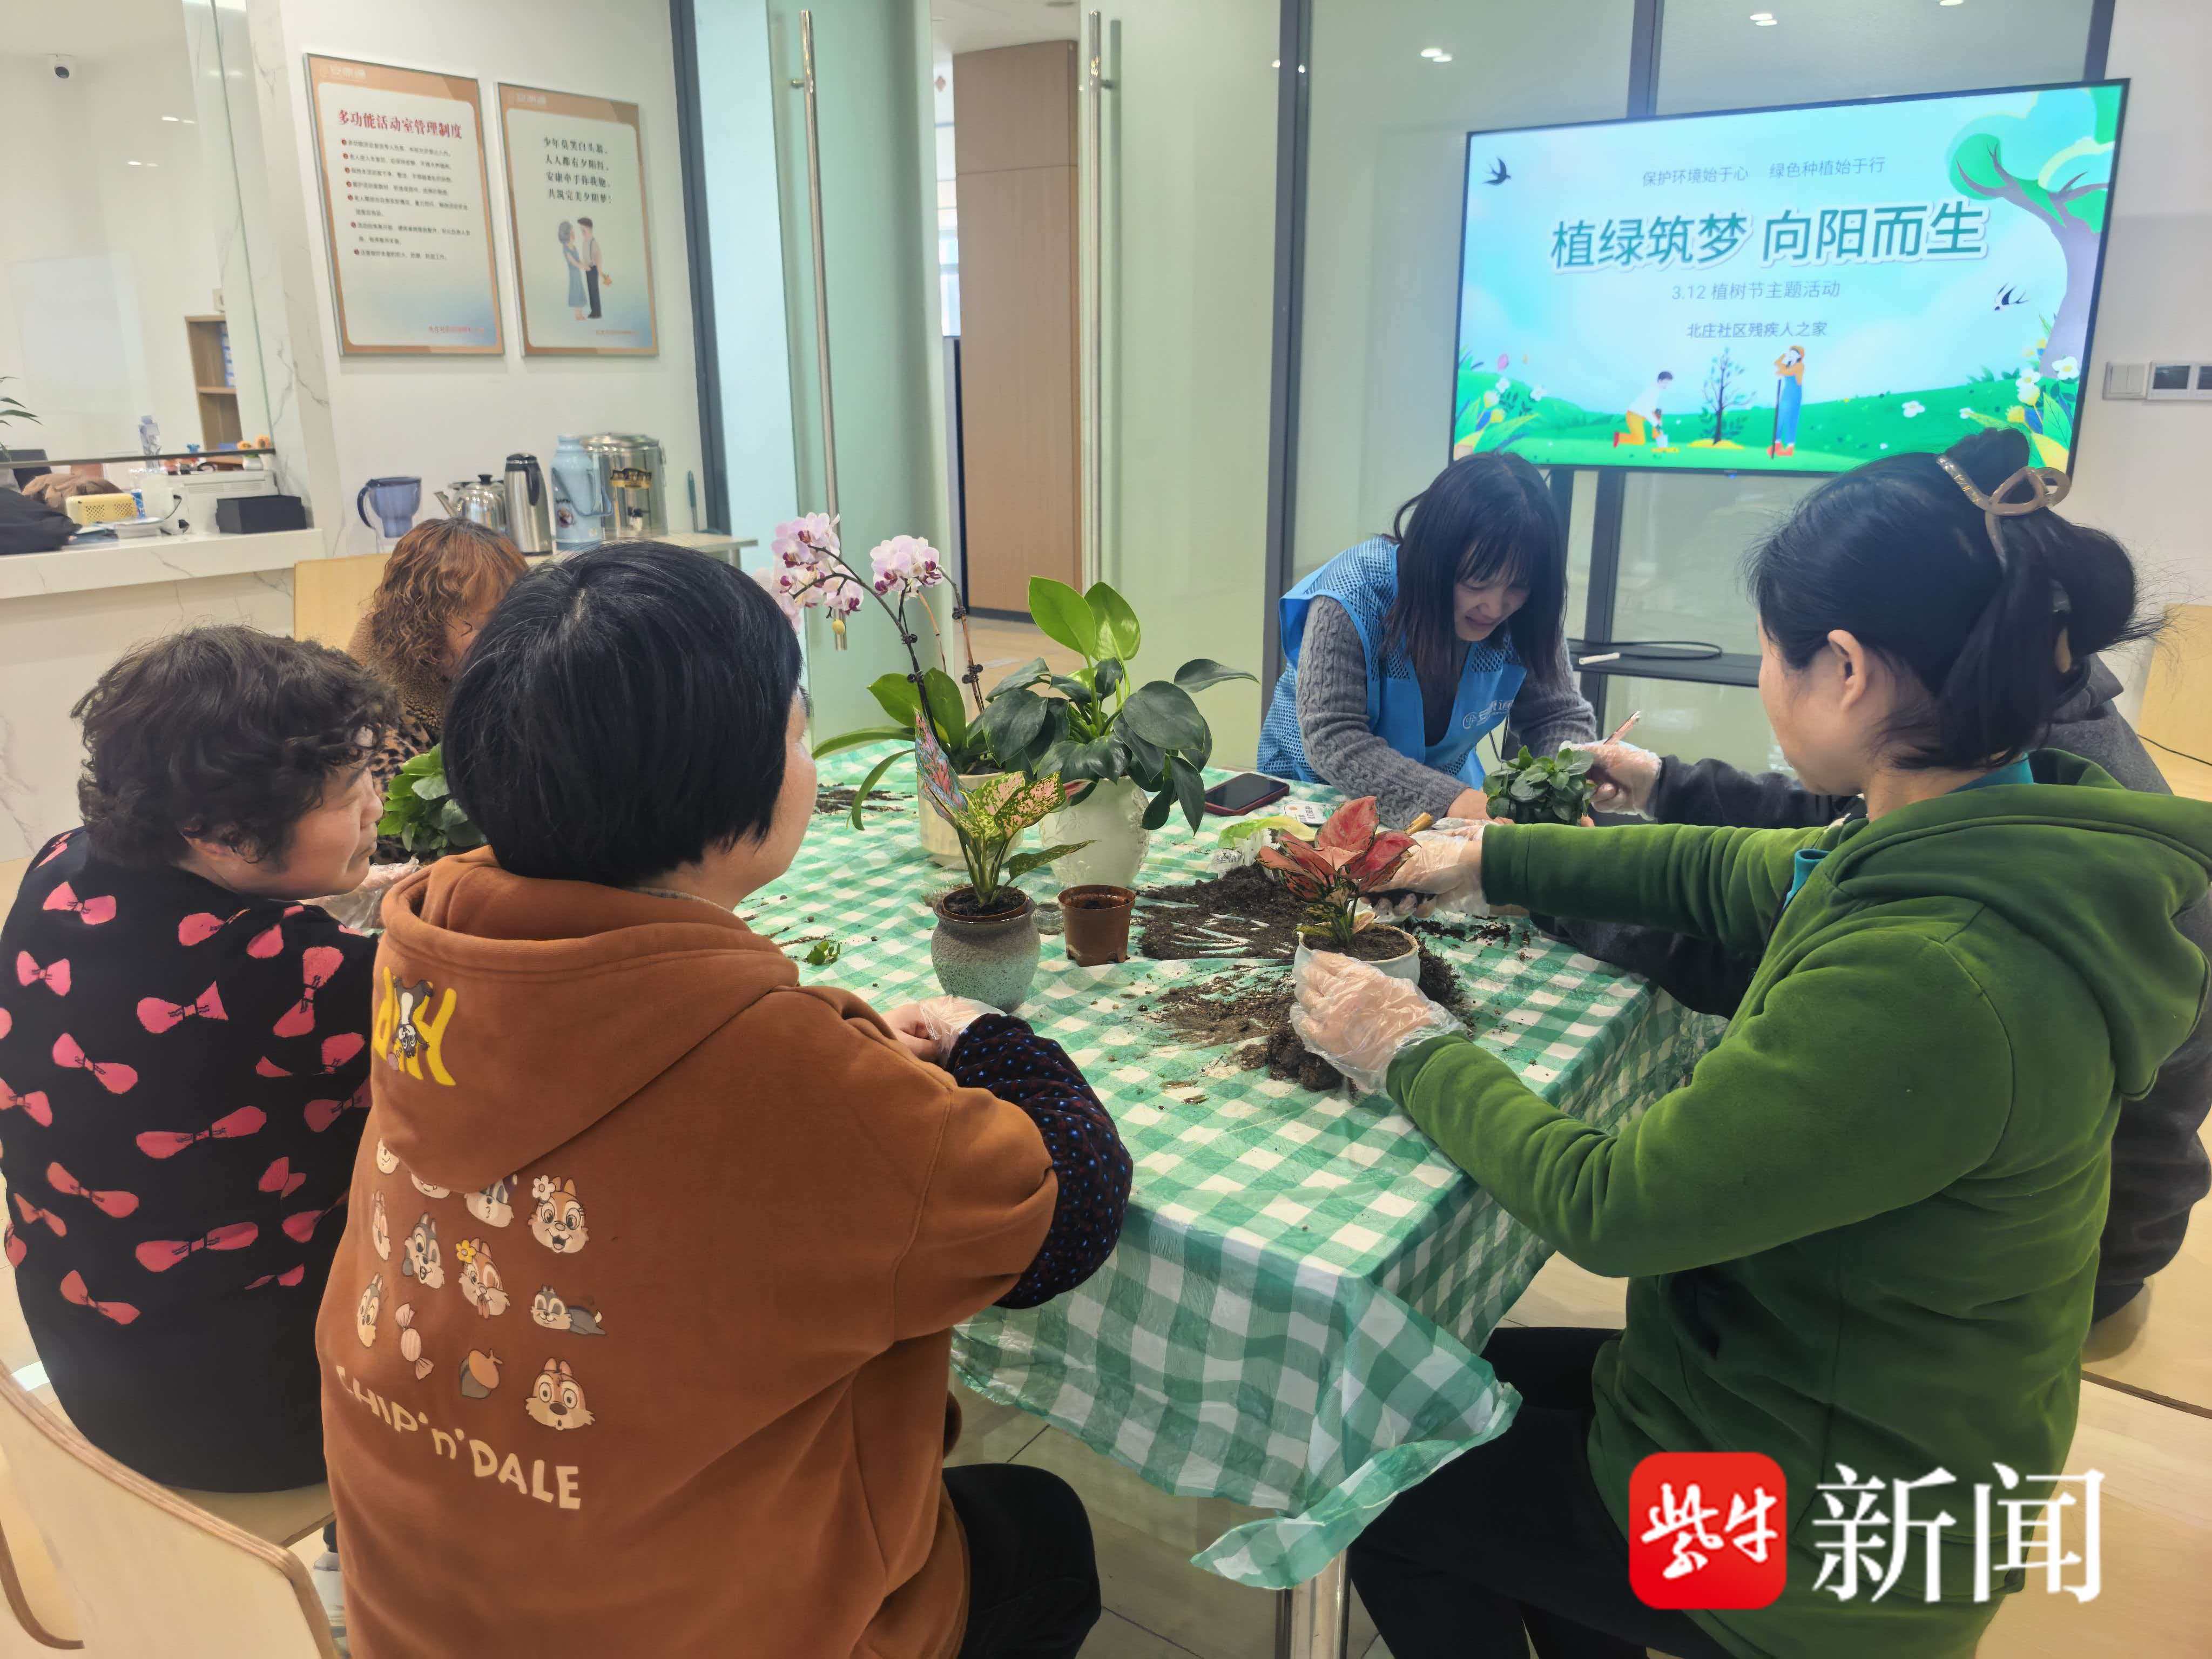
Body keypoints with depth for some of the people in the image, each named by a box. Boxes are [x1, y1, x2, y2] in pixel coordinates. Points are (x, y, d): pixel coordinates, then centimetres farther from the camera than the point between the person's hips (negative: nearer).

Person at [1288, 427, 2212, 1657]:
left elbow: (1607, 1207, -28)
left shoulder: (1932, 982, -37)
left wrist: (1416, 1052, -13)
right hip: (1847, 1411, 8)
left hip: (1816, 1534, -8)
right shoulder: (2007, 838, -8)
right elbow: (1732, 874, 8)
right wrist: (1490, 859, 12)